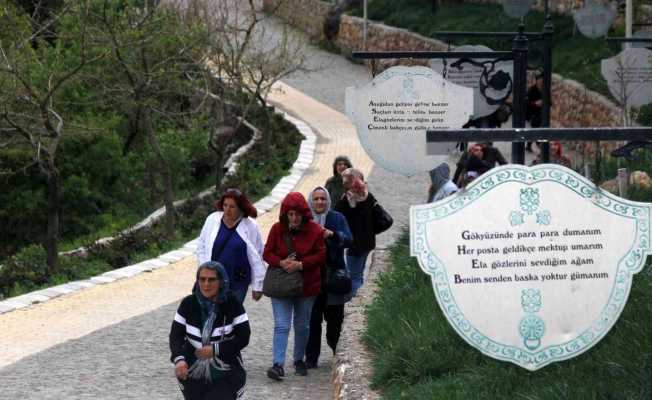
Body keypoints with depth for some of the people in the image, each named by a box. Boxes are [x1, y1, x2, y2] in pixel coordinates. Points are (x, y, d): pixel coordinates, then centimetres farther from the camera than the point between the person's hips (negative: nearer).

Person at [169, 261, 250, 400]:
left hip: (225, 376, -2)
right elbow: (175, 335, -8)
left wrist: (215, 350, -20)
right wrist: (179, 359, -26)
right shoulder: (188, 304, -4)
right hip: (192, 374, 3)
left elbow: (243, 338, -10)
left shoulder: (232, 304, -10)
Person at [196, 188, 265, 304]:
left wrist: (257, 286, 1)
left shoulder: (250, 226, -5)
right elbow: (201, 246, 9)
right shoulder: (213, 220, -1)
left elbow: (257, 258, -1)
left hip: (238, 283, -1)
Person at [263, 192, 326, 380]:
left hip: (306, 285, 1)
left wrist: (301, 264, -20)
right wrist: (281, 263, -21)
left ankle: (299, 360, 30)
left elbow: (321, 255, -8)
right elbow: (267, 253, -1)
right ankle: (278, 364, -14)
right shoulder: (277, 229, -3)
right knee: (281, 325, -9)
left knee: (302, 326, 13)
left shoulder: (315, 230, -6)